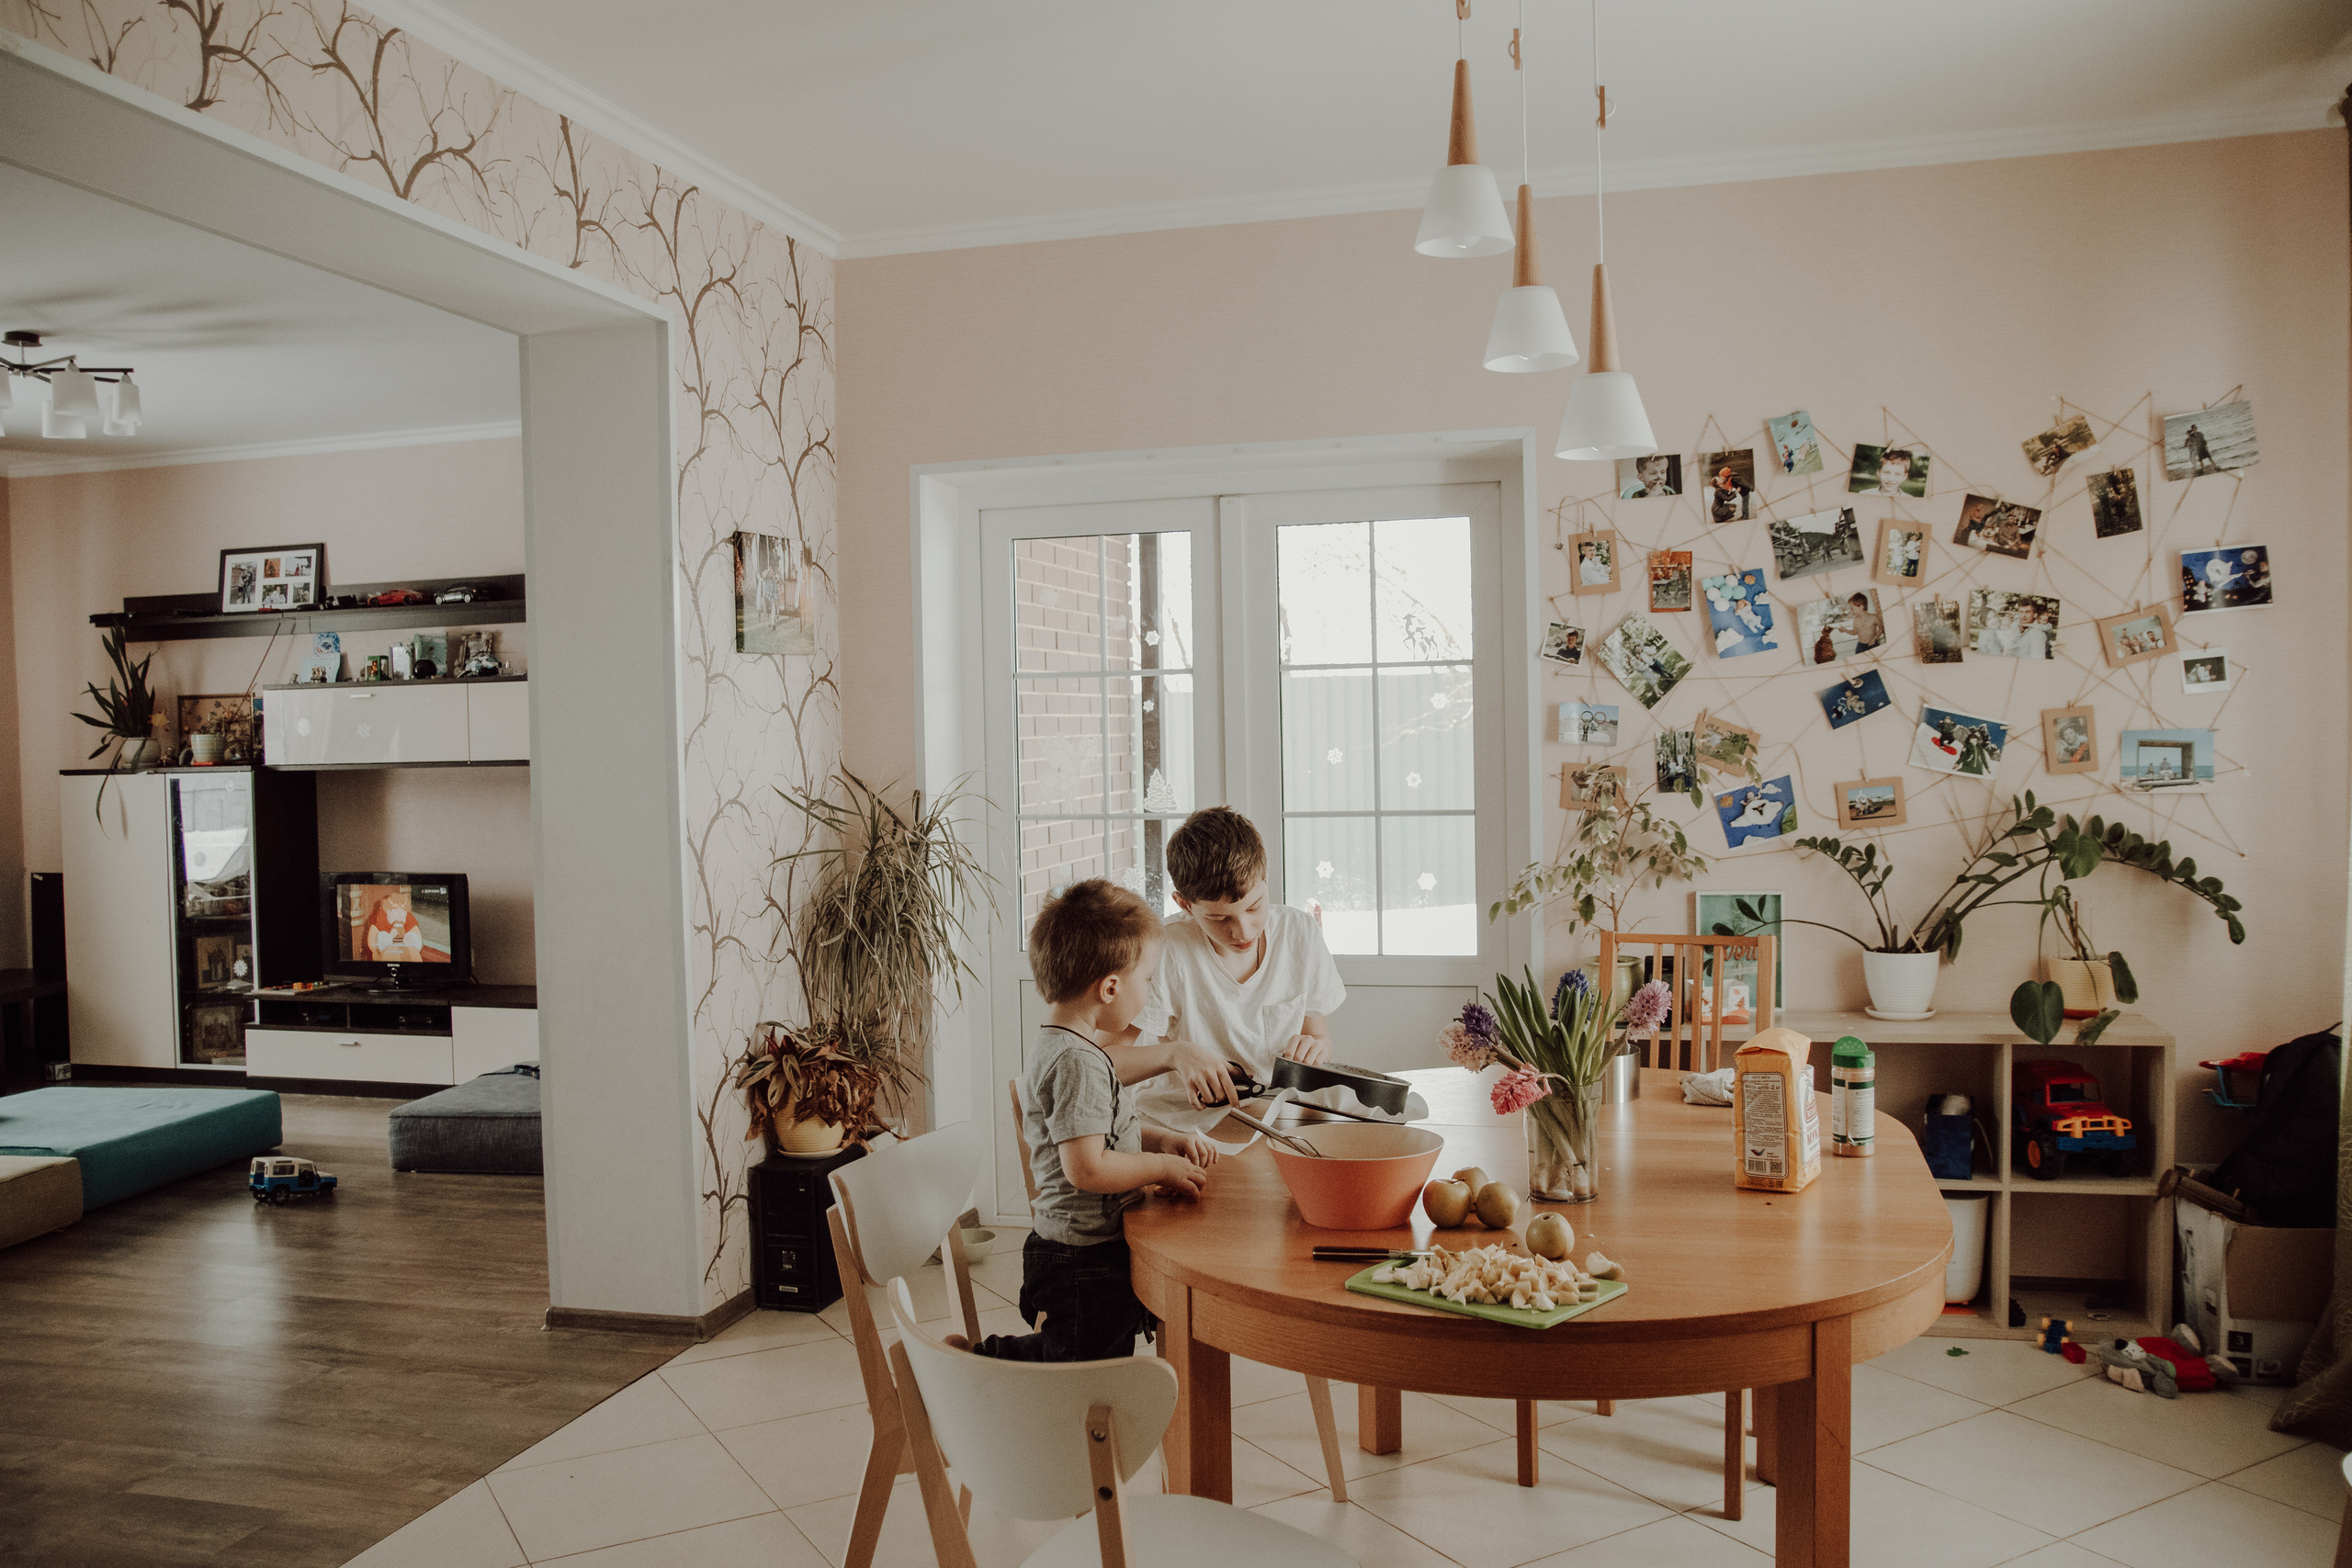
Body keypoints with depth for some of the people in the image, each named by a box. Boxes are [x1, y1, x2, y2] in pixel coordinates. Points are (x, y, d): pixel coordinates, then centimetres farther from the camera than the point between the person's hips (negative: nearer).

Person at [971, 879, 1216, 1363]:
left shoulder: (1054, 1045, 9)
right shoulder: (1078, 1061, -24)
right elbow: (1086, 1167, -28)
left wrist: (1165, 1140, 9)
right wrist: (1161, 1166, -14)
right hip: (1084, 1262, -10)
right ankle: (983, 1360, 6)